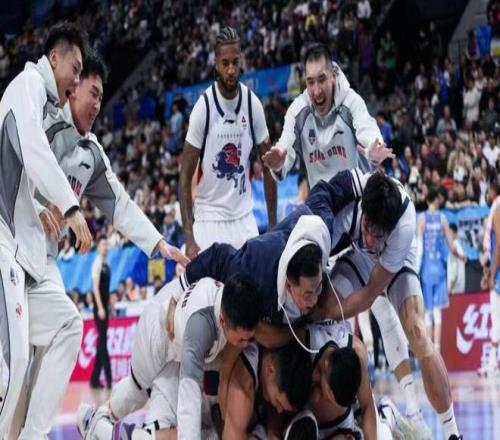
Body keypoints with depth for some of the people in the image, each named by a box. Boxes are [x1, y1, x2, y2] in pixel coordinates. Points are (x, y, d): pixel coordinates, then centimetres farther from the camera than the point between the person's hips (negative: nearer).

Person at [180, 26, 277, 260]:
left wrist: (273, 225, 5)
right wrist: (189, 238, -15)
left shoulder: (253, 104, -1)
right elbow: (185, 177, -8)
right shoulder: (203, 107, -11)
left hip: (245, 218, 4)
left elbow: (269, 167, 9)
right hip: (209, 219, -4)